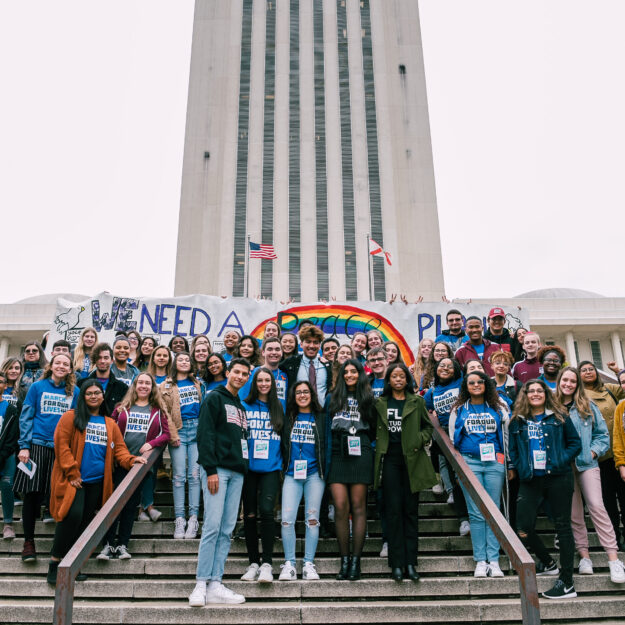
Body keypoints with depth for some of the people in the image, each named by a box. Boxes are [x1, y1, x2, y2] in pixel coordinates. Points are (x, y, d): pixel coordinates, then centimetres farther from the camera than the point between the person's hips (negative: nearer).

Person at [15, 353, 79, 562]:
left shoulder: (74, 391, 8)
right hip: (37, 445, -1)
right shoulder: (37, 387, 4)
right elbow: (26, 417, 2)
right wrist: (24, 446, -5)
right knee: (31, 493, -2)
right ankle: (28, 541, 12)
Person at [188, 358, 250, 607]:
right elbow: (204, 434, -10)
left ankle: (215, 586, 9)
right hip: (218, 469, -7)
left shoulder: (241, 407, 21)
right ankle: (201, 586, -4)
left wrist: (244, 467, 10)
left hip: (237, 472, 7)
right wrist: (210, 469, -17)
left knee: (227, 530, 5)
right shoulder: (215, 398, 0)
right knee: (212, 526, -10)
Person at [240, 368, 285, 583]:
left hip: (271, 468, -1)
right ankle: (253, 563, 17)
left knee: (266, 511, -15)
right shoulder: (245, 406, 5)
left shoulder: (280, 407, 8)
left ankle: (267, 564, -7)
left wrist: (284, 462, 6)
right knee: (249, 514, 5)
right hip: (249, 467, 1)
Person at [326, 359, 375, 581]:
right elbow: (326, 427, 16)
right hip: (337, 455, 1)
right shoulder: (333, 398, 16)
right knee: (340, 506, -6)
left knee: (358, 506, -1)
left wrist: (363, 442, 2)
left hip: (360, 455, -1)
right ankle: (344, 561, 2)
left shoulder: (367, 398, 13)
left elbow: (373, 428, 15)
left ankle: (356, 561, 2)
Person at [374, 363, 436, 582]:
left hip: (411, 459, 0)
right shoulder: (380, 403, 9)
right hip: (389, 459, 0)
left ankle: (410, 563, 8)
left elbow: (428, 426, 13)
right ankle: (396, 564, 4)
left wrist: (420, 440, -3)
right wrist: (378, 448, 2)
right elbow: (375, 430, 15)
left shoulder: (417, 402, 8)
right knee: (393, 510, -1)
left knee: (411, 510, 3)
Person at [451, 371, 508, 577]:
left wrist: (503, 455, 6)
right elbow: (453, 438, 15)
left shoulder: (497, 408, 11)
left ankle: (494, 560, 5)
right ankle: (480, 561, 4)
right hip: (469, 462, 0)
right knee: (476, 513, -1)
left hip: (494, 462, 1)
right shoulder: (459, 409, 11)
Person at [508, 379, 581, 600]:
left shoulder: (559, 417, 4)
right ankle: (548, 564, 27)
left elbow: (575, 443, 4)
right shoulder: (517, 421, 10)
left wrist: (561, 460, -8)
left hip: (558, 478, -2)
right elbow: (512, 449, 14)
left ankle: (567, 583, 9)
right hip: (530, 481, 3)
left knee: (562, 527, 2)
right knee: (523, 529, -1)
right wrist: (518, 468, -1)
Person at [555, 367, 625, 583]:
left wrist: (593, 451, -5)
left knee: (596, 506, -11)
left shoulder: (588, 406, 7)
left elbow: (602, 433, 8)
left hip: (587, 463, -1)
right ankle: (584, 555, 12)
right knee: (573, 512, 4)